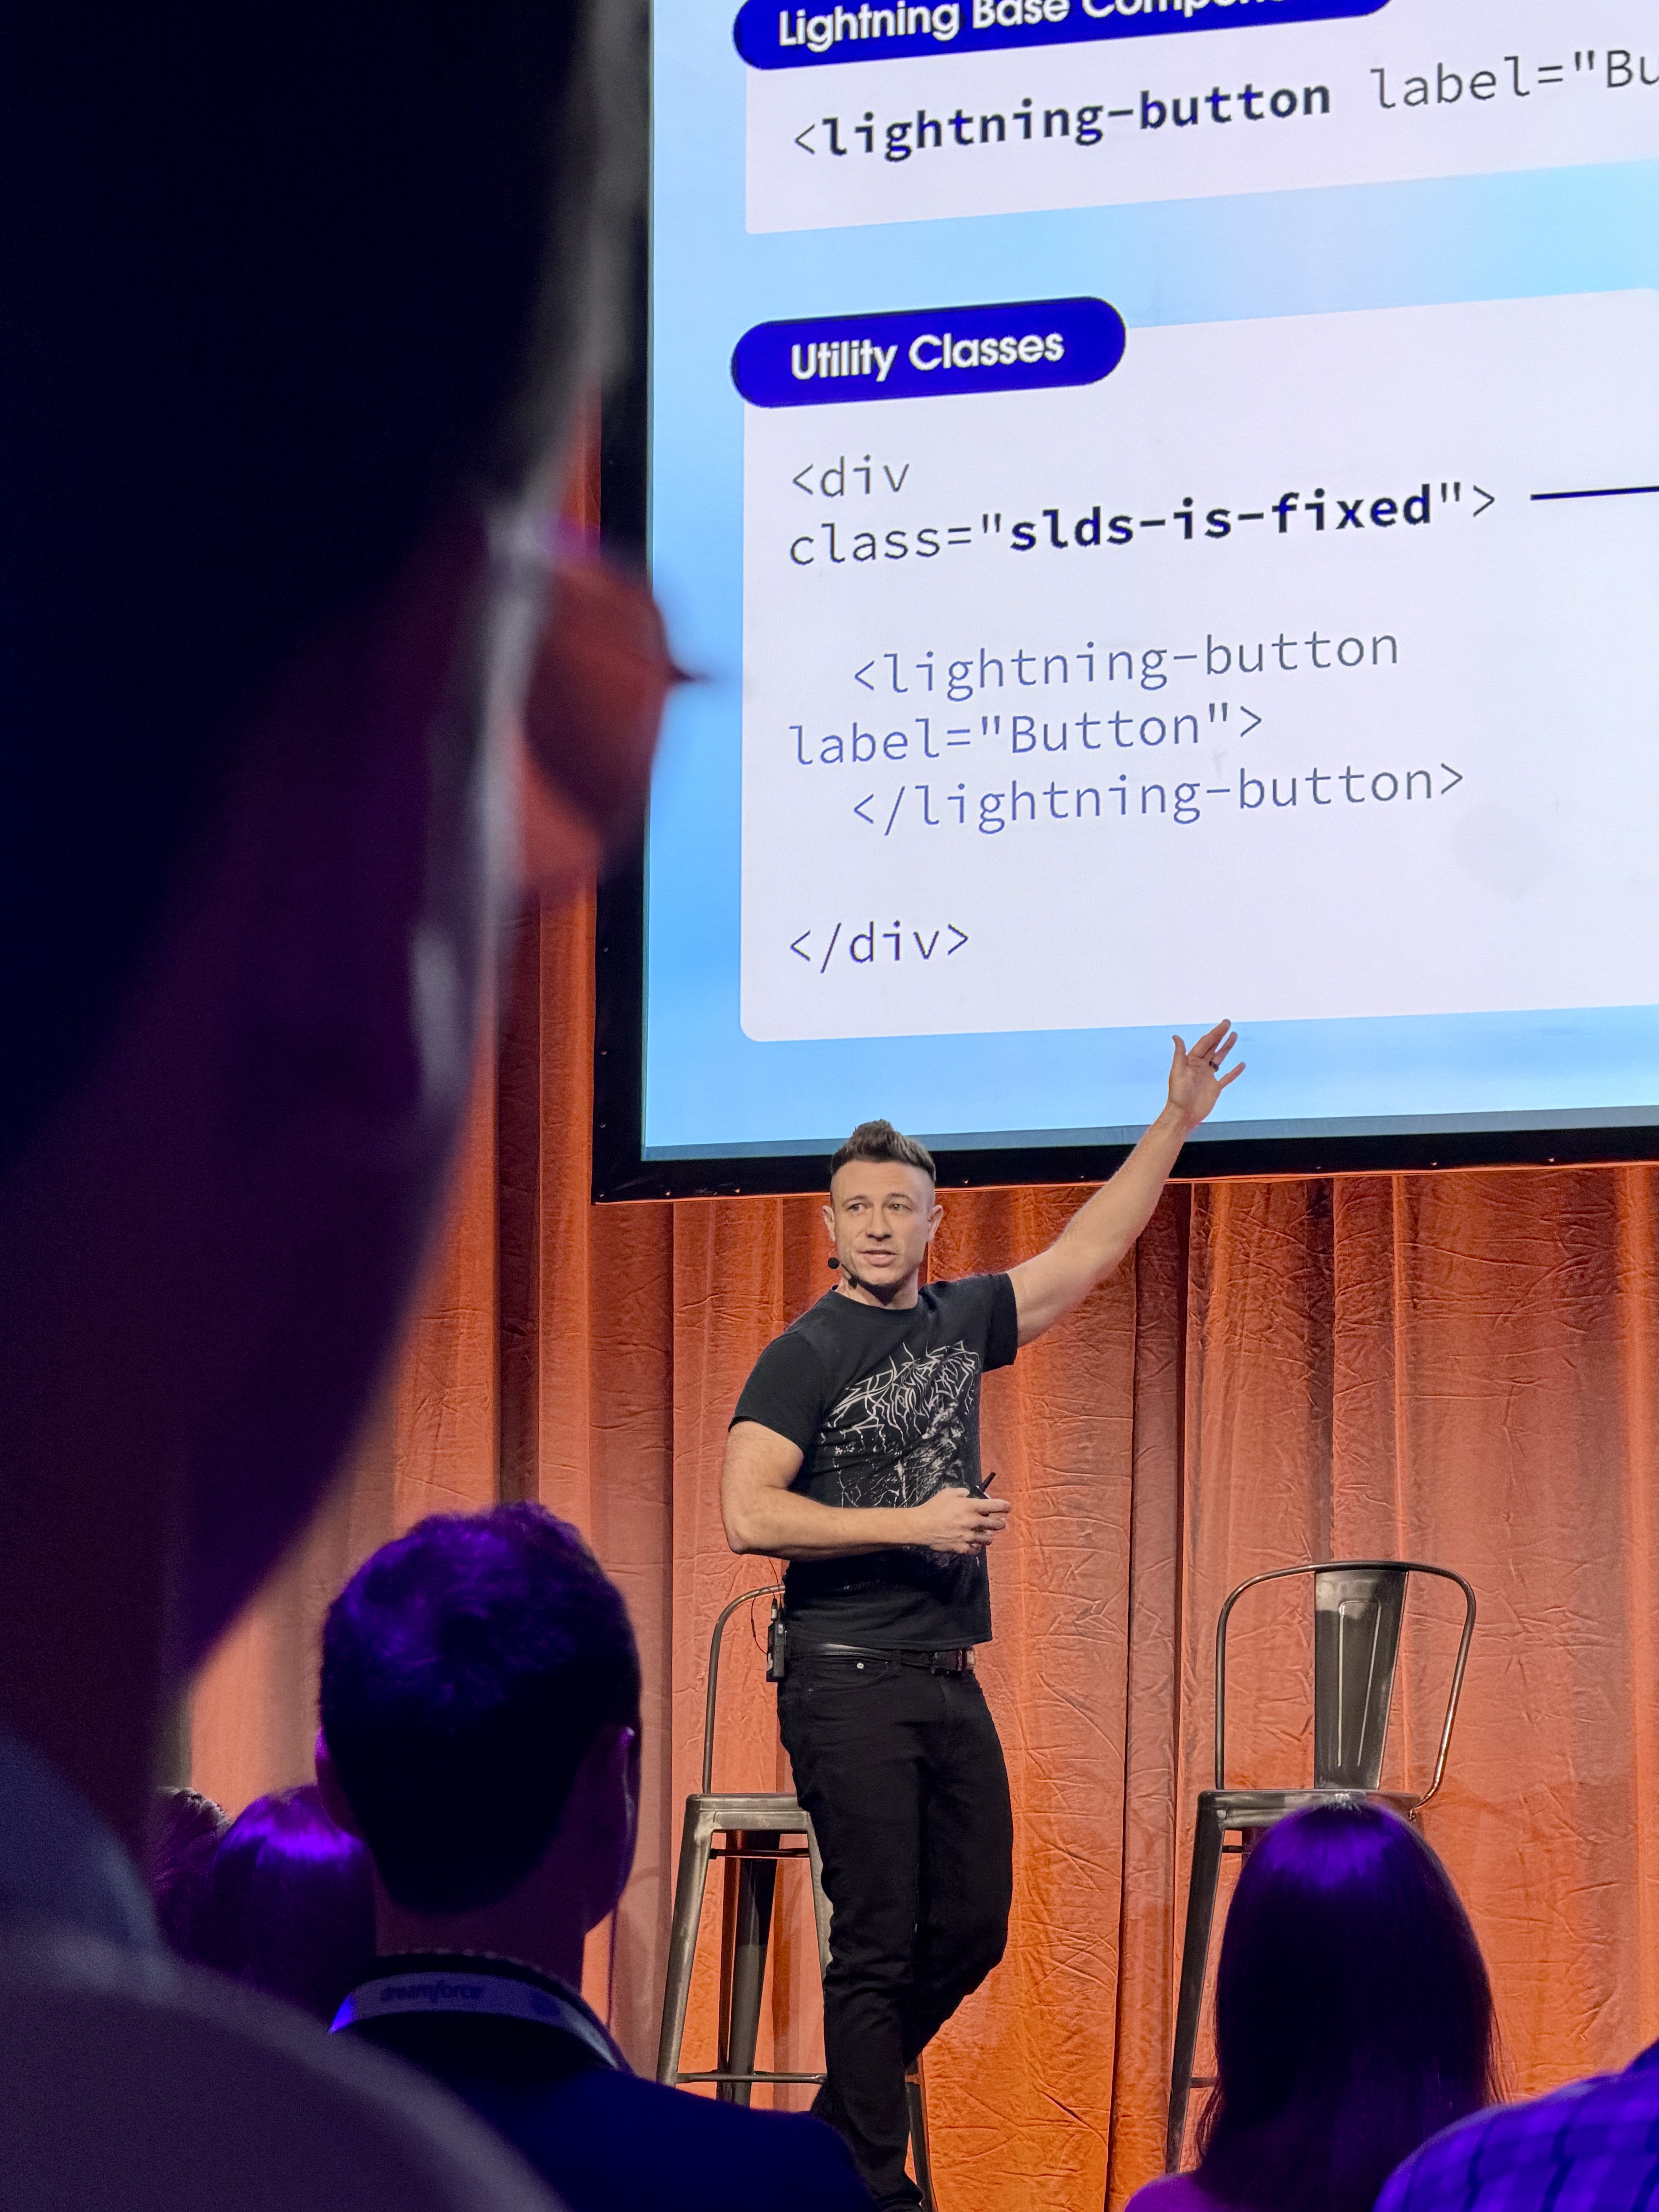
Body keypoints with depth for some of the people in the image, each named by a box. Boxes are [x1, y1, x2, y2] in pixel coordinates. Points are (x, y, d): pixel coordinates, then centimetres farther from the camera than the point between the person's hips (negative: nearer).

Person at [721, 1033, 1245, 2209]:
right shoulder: (806, 1355, -7)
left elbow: (1088, 1252, 21)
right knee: (878, 1940, -7)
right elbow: (749, 1514, -16)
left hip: (949, 1678, 7)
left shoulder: (961, 1324, 11)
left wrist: (1177, 1122, 20)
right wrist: (911, 1524, -17)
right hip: (849, 1680, -7)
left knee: (971, 1929, 8)